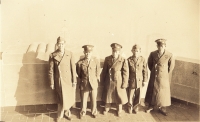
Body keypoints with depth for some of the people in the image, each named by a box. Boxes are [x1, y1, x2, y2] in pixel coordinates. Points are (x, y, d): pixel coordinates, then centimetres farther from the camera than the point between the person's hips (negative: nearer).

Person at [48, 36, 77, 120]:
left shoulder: (70, 54, -2)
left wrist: (74, 81, -2)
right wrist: (52, 83, -3)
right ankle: (60, 115, 29)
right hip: (59, 81, -2)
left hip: (68, 80, 2)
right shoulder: (53, 55, -5)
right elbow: (51, 70, -2)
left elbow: (73, 68, -1)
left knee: (70, 99, 10)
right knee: (62, 99, 2)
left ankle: (65, 112, 39)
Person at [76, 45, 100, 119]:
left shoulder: (96, 61, -9)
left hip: (94, 84, 1)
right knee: (83, 100, 14)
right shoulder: (80, 62, -12)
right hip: (84, 84, 0)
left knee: (94, 100, 15)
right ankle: (83, 112, 40)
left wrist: (95, 81, 9)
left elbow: (97, 73, 4)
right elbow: (78, 74, 5)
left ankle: (94, 112, 41)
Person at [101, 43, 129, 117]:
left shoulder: (123, 60, -13)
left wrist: (124, 84, -9)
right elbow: (104, 70, 3)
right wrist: (103, 80, 6)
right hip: (108, 82, 3)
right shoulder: (107, 59, -4)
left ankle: (119, 111, 37)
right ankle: (107, 109, 42)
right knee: (107, 95, 18)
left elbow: (125, 73, -10)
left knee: (119, 97, 13)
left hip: (118, 82, -2)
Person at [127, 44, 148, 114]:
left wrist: (144, 80, 2)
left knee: (138, 96, 13)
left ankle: (135, 107, 38)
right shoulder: (129, 60, -9)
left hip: (139, 81, 1)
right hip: (131, 81, -1)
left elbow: (145, 71, 0)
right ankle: (130, 107, 34)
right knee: (130, 96, 9)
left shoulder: (142, 59, -7)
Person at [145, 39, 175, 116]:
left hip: (163, 77, -2)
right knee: (152, 91, 13)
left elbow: (171, 66, 0)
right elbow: (149, 63, 10)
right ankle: (151, 106, 32)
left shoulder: (169, 55, -14)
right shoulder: (153, 54, -8)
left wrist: (166, 74, 6)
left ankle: (162, 109, 26)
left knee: (163, 93, 8)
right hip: (154, 76, 2)